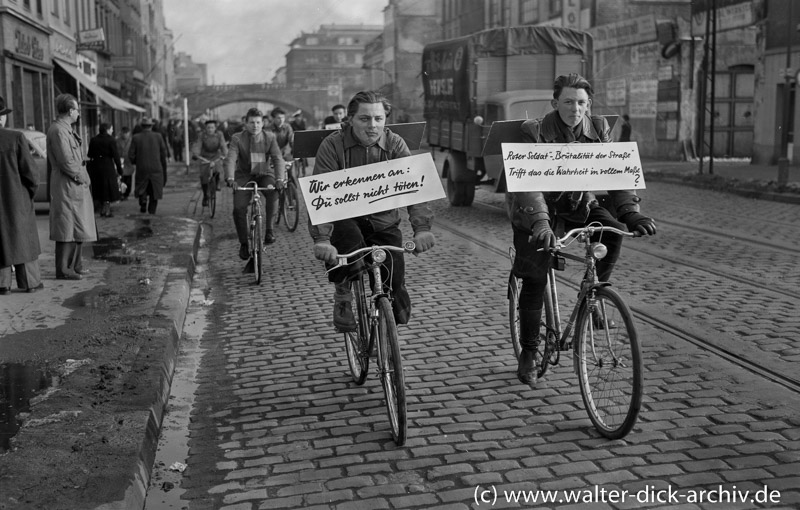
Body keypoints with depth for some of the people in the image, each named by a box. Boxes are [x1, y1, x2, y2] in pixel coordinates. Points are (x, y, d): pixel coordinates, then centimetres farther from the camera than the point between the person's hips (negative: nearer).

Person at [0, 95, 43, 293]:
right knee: (22, 237, 8)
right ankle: (30, 282, 10)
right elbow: (29, 169, -11)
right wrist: (32, 190, 6)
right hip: (16, 197, -2)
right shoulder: (16, 138, -12)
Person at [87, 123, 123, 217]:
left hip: (95, 166, 5)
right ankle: (107, 210, 4)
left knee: (98, 189, 16)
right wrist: (119, 170, -6)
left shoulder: (93, 140, 3)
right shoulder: (111, 140, -10)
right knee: (108, 189, 4)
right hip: (107, 166, -5)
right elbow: (116, 156, -11)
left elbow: (90, 155, 6)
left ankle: (102, 209, 22)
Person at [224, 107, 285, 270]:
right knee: (239, 208, -18)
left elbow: (277, 159, -15)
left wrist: (279, 178, -32)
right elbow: (230, 159, -20)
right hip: (244, 176, 0)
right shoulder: (237, 139, -8)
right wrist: (230, 179, -38)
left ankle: (269, 230, -18)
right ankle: (243, 243, 0)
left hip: (264, 175, 0)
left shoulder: (270, 137, -4)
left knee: (273, 194, -33)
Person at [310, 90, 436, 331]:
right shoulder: (333, 145, -15)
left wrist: (422, 227, -37)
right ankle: (342, 297, -9)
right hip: (345, 217, -2)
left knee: (395, 279, -11)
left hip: (383, 219, 2)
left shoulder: (395, 144, -8)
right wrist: (321, 238, -39)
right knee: (350, 241, -36)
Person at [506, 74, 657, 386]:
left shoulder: (598, 129, -11)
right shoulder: (535, 132, -24)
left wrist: (630, 212, -35)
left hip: (577, 202, 4)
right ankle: (528, 354, 11)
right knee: (535, 279, -5)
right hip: (537, 206, -3)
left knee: (613, 232, -25)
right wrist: (539, 222, -53)